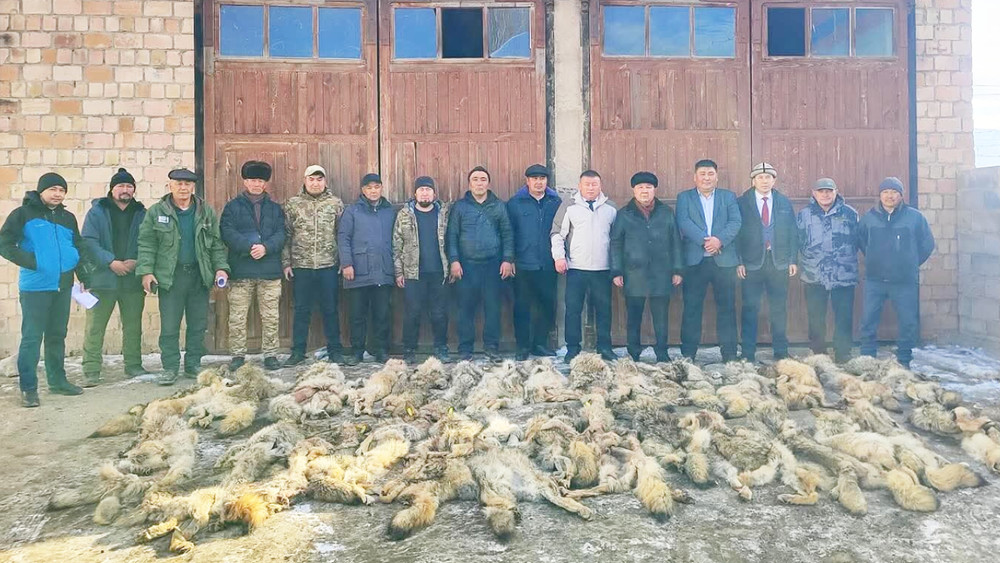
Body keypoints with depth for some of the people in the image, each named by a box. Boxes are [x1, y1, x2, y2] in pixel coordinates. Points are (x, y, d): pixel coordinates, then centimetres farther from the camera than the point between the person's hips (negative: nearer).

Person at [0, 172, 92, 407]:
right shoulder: (23, 214, -2)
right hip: (35, 286, -5)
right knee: (32, 337, -4)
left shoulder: (68, 217, 14)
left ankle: (57, 380, 25)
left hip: (63, 286, 6)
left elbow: (79, 248, 21)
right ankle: (28, 388, 3)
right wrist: (31, 262, -14)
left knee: (58, 335, 14)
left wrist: (85, 277, 14)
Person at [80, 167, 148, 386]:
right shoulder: (97, 212, 2)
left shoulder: (141, 213, 9)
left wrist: (136, 261, -10)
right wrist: (111, 262, -16)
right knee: (95, 326, -2)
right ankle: (91, 370, 4)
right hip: (103, 279, -2)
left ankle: (133, 366, 22)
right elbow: (89, 241, -6)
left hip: (133, 280, 3)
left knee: (133, 325, 10)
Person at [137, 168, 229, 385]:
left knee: (198, 325, 8)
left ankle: (193, 365, 20)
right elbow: (146, 244, 1)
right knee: (169, 327, 0)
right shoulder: (157, 212, 2)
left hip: (199, 276, 2)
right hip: (170, 276, -2)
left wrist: (221, 267, -1)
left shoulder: (206, 212, 8)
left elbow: (217, 243, 10)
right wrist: (146, 271, -8)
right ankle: (170, 368, 10)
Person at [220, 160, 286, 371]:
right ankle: (238, 355, 12)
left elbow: (280, 234, 3)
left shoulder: (274, 208, 13)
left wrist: (266, 247, -16)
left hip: (270, 270, 1)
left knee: (270, 317, 5)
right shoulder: (233, 206, 8)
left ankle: (270, 354, 14)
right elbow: (227, 232, -5)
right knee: (237, 317, 1)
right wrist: (249, 247, -18)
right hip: (241, 271, -1)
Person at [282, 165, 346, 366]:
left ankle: (335, 351, 15)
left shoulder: (336, 204, 5)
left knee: (330, 310, 6)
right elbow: (286, 236, 6)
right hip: (301, 266, 1)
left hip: (329, 266, 0)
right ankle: (298, 352, 17)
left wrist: (344, 261, -2)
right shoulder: (292, 204, 6)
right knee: (301, 310, 8)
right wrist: (286, 263, 0)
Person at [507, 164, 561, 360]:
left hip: (548, 265, 2)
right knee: (522, 307, 3)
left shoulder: (556, 202, 6)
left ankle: (540, 343, 21)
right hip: (523, 265, -2)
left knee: (548, 305, 7)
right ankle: (523, 346, 13)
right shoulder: (515, 203, 1)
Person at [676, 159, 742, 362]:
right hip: (694, 260, -1)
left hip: (724, 260, 1)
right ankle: (688, 354, 7)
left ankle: (729, 353, 11)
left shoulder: (729, 197, 14)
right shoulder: (684, 197, 10)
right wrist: (704, 240, -18)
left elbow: (735, 222, 0)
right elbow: (684, 222, -6)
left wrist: (719, 239, -18)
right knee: (691, 308, 1)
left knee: (727, 307, 4)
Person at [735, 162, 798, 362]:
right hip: (751, 263, -2)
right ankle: (748, 354, 6)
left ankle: (781, 352, 17)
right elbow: (736, 233, -2)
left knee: (779, 309, 7)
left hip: (779, 263, 3)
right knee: (750, 308, 0)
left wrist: (793, 260, 2)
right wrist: (739, 262, -10)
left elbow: (793, 232, 10)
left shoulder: (784, 203, 11)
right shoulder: (742, 203, 2)